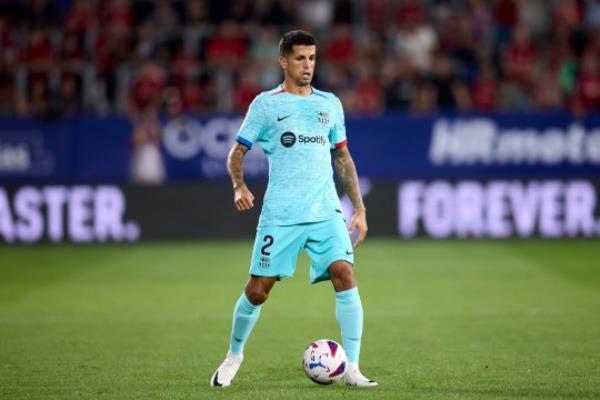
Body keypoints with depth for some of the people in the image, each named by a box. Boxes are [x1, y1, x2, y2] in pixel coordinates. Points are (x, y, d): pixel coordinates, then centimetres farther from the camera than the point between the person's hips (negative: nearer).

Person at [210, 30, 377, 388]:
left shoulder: (330, 104, 13)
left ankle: (352, 369, -13)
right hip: (280, 214, -2)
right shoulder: (265, 104, 3)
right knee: (258, 290, 0)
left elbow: (343, 157, 19)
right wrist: (240, 186, -16)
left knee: (345, 274, -17)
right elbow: (237, 152, 4)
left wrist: (359, 209, 14)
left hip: (326, 211, 2)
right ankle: (234, 355, 27)